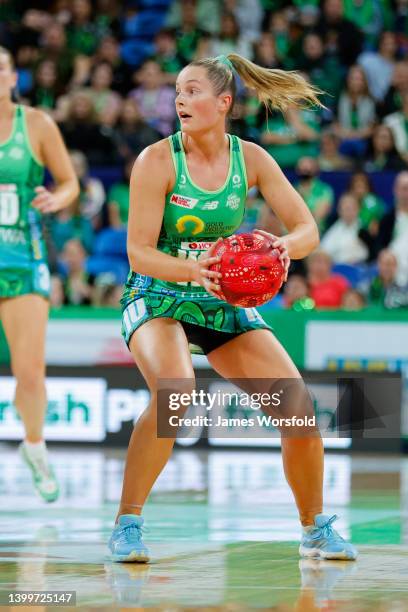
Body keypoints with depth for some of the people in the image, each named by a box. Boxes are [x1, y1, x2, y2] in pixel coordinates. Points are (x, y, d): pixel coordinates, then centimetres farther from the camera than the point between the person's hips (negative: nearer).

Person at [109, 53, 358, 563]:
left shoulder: (251, 159, -3)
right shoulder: (157, 161, -14)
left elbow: (307, 229, -2)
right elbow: (139, 253, -18)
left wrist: (286, 246, -26)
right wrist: (195, 269, -36)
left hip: (225, 302, 4)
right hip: (157, 297, -4)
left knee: (297, 404, -8)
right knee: (176, 390, -34)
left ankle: (315, 529, 14)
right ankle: (127, 524, -20)